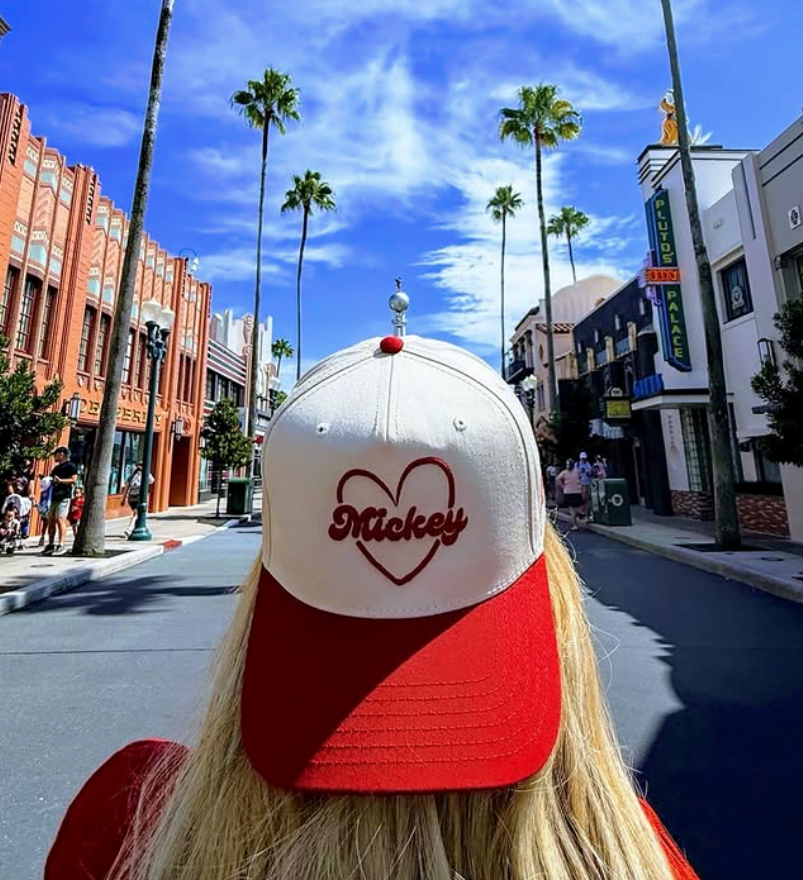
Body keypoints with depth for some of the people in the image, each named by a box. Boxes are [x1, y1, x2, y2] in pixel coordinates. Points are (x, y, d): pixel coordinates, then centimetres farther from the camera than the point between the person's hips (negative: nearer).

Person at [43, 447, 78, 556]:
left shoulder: (70, 466, -2)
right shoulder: (56, 467, 23)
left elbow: (73, 480, -12)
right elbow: (53, 479, 31)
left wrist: (60, 480, -22)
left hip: (64, 496, -9)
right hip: (54, 496, 9)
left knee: (60, 519, -15)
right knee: (51, 520, 9)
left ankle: (61, 545, -17)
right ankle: (51, 544, 16)